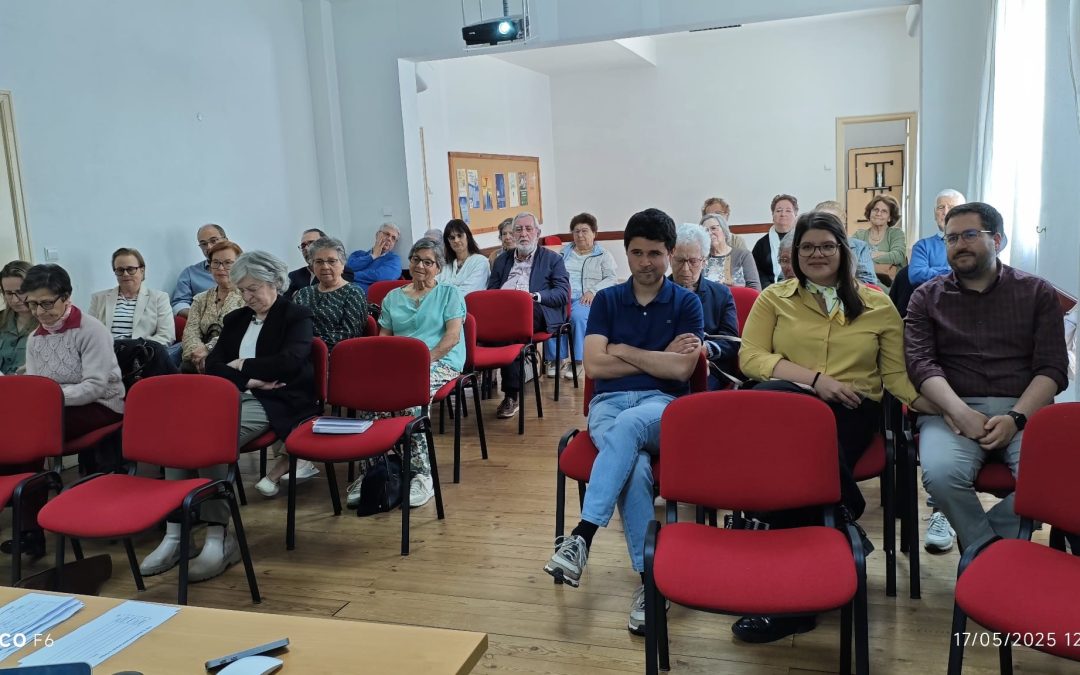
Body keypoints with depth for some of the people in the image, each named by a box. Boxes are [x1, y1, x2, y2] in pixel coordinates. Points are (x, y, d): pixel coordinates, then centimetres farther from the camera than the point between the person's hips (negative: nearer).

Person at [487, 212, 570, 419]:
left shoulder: (553, 259, 19)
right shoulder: (502, 260, 30)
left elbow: (562, 294, 7)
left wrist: (536, 296, -11)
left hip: (537, 311, -3)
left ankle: (510, 395, -33)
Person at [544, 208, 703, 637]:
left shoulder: (686, 303, 8)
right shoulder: (606, 300, 12)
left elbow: (680, 369, -6)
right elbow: (594, 366, 0)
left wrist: (625, 351, -2)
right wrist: (659, 357, -1)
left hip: (665, 405, -1)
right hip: (609, 402, 2)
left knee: (628, 425, -39)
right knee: (634, 464, -32)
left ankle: (582, 536, -38)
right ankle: (650, 577, -25)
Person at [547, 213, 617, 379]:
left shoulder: (604, 255, 15)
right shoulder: (564, 252, 26)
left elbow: (610, 279, 4)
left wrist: (593, 291, -14)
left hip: (584, 299, -3)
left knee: (578, 316, -37)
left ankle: (576, 361, -25)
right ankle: (555, 359, -20)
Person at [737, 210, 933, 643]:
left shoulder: (878, 306, 14)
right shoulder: (773, 298, 13)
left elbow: (896, 375, 10)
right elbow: (751, 357, 1)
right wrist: (813, 379, -11)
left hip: (852, 411, 0)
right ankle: (843, 520, -23)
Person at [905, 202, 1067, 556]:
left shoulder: (1038, 293, 14)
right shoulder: (927, 297, 14)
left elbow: (1052, 367, 4)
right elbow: (921, 362, 0)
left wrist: (1016, 418, -13)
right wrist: (961, 412, -17)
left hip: (1025, 409, 1)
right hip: (954, 408, 0)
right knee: (941, 473, -32)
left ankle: (980, 547, -6)